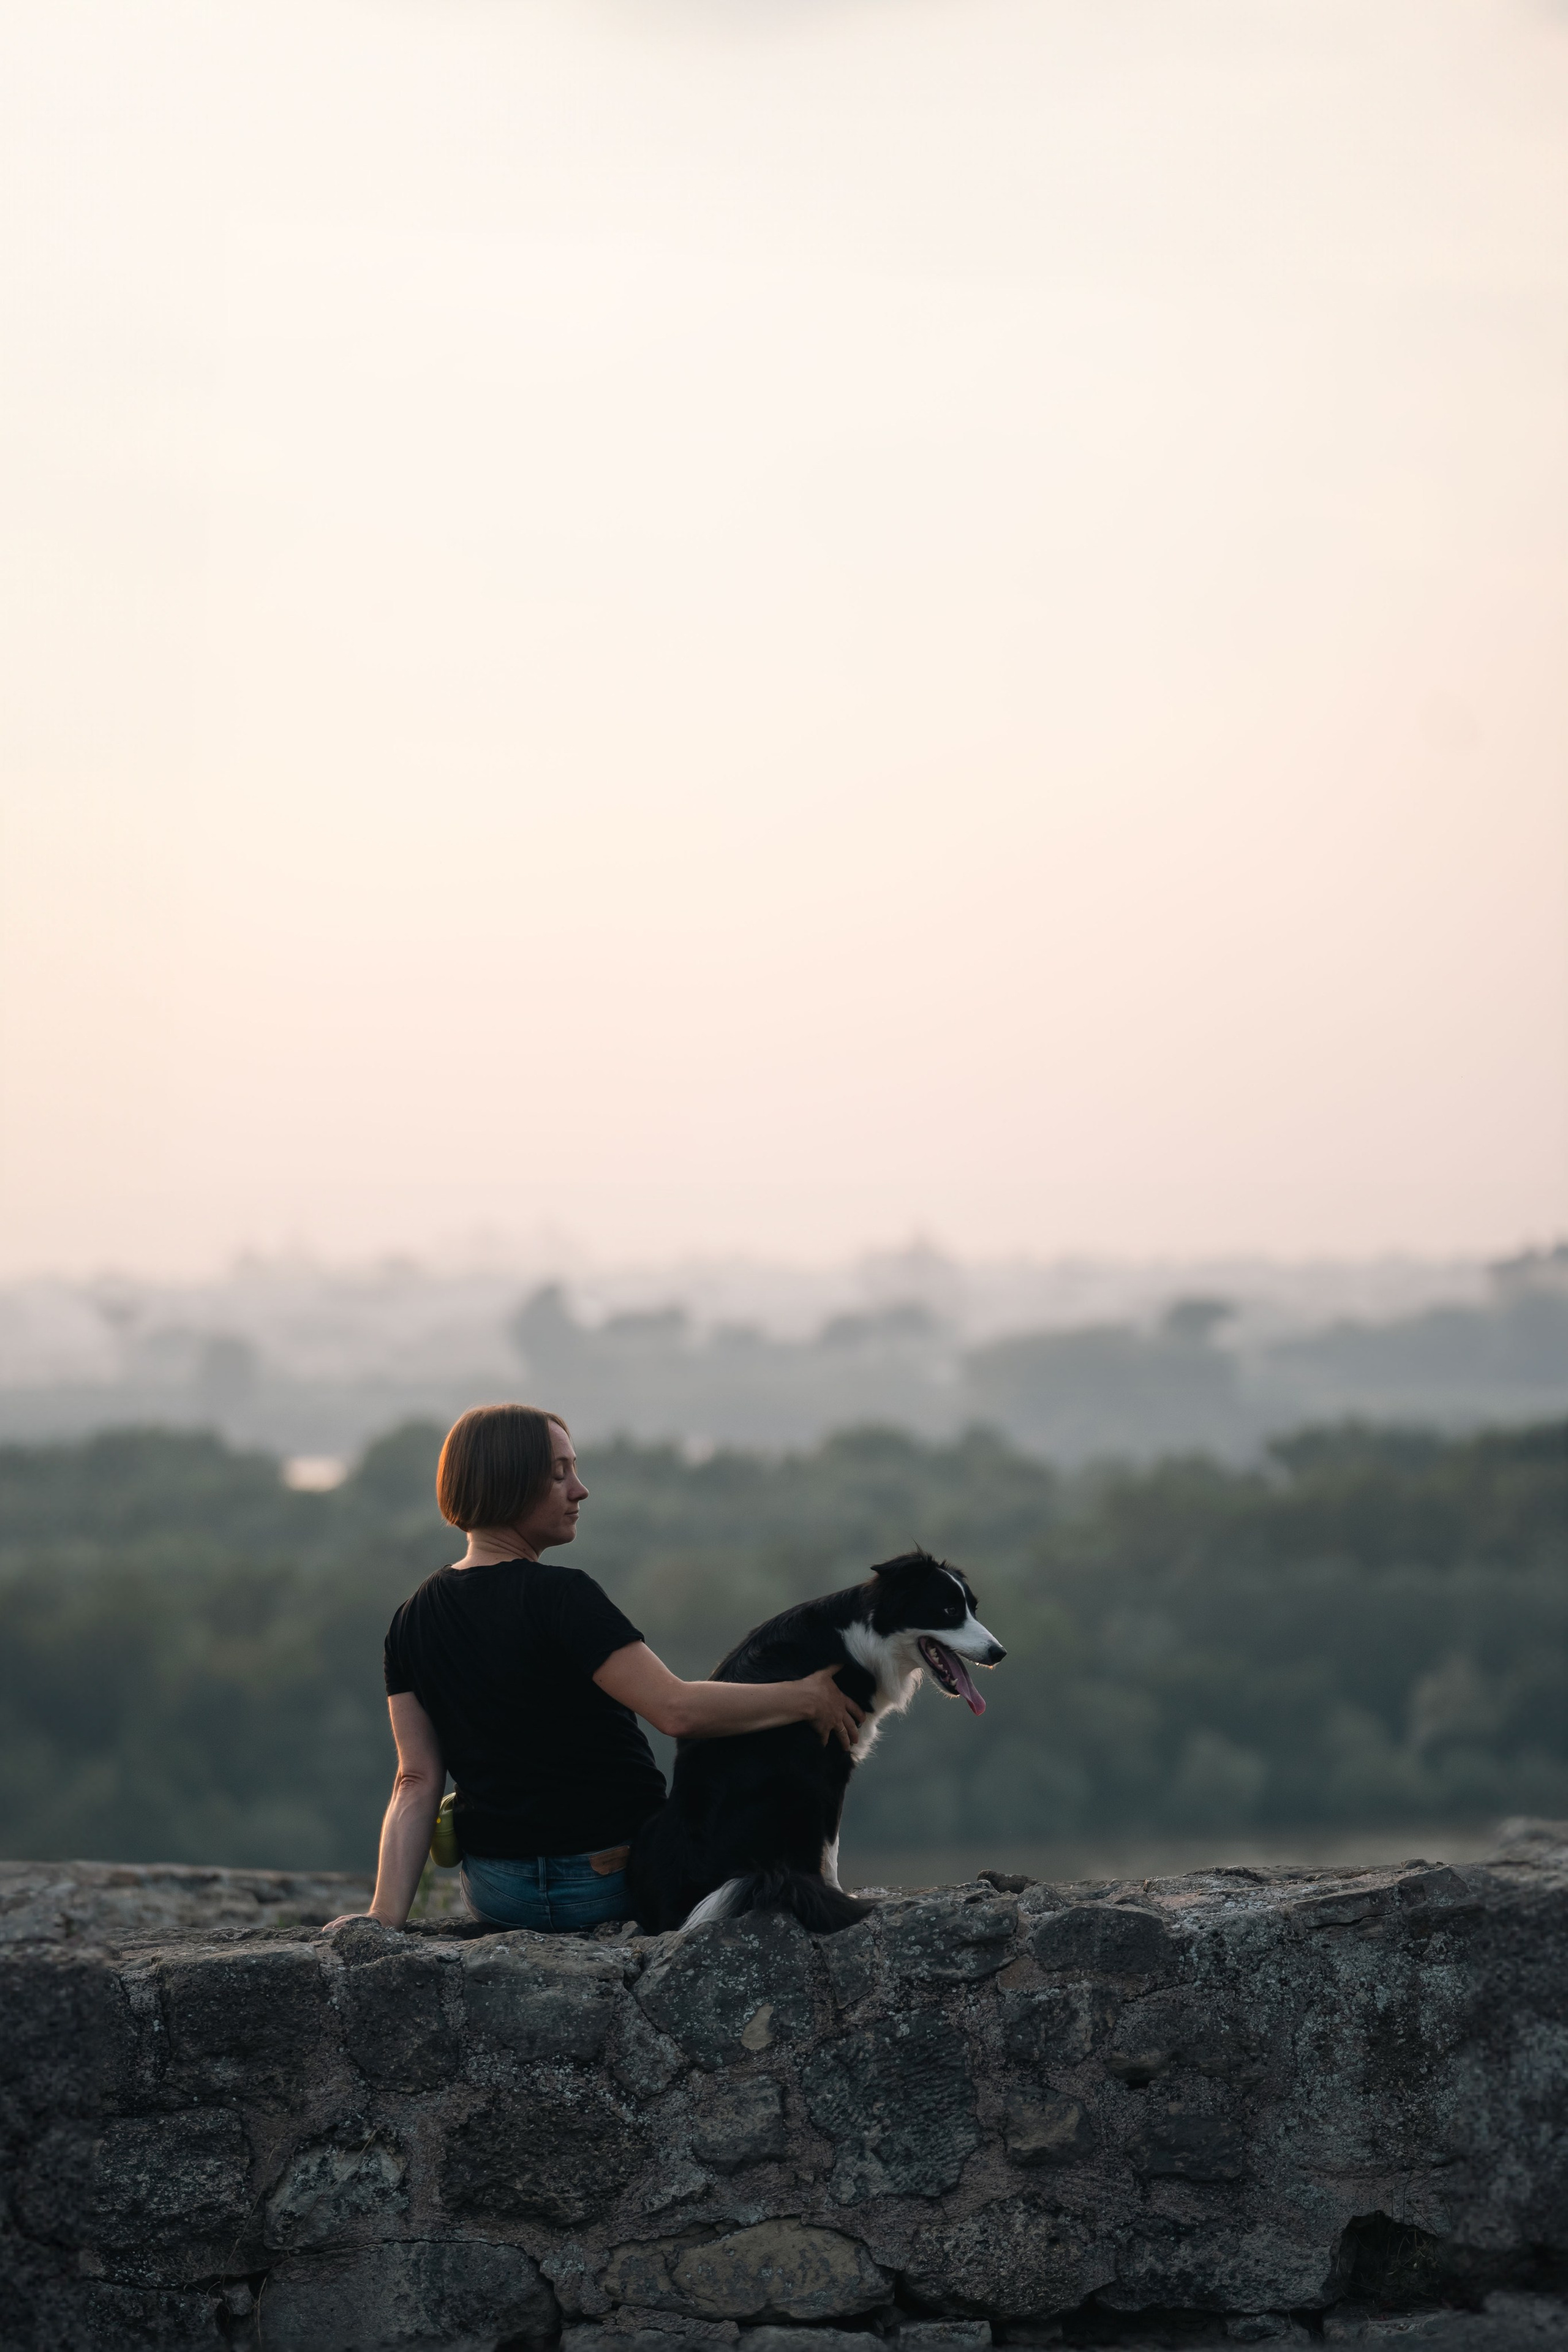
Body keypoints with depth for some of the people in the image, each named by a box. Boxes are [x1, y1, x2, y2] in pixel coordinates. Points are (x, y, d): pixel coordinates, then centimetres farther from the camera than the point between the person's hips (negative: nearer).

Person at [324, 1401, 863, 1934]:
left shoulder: (412, 1621, -1)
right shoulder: (559, 1597, -21)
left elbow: (417, 1782, -6)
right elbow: (677, 1711, -27)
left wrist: (386, 1913, -9)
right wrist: (803, 1698, -17)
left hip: (493, 1891, 6)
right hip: (613, 1886, -6)